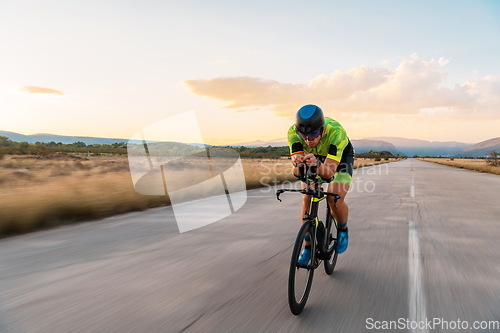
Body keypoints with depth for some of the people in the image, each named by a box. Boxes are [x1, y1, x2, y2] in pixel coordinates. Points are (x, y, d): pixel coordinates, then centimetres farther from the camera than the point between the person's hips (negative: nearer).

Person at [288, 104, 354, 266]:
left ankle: (343, 229, 11)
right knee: (306, 199, -12)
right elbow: (296, 172, -38)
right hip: (313, 157, 3)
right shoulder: (293, 131, -33)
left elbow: (329, 172, -46)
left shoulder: (336, 132, -40)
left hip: (340, 157, -2)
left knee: (335, 200, -22)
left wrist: (317, 164, -67)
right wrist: (297, 164, -61)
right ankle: (307, 247, 5)